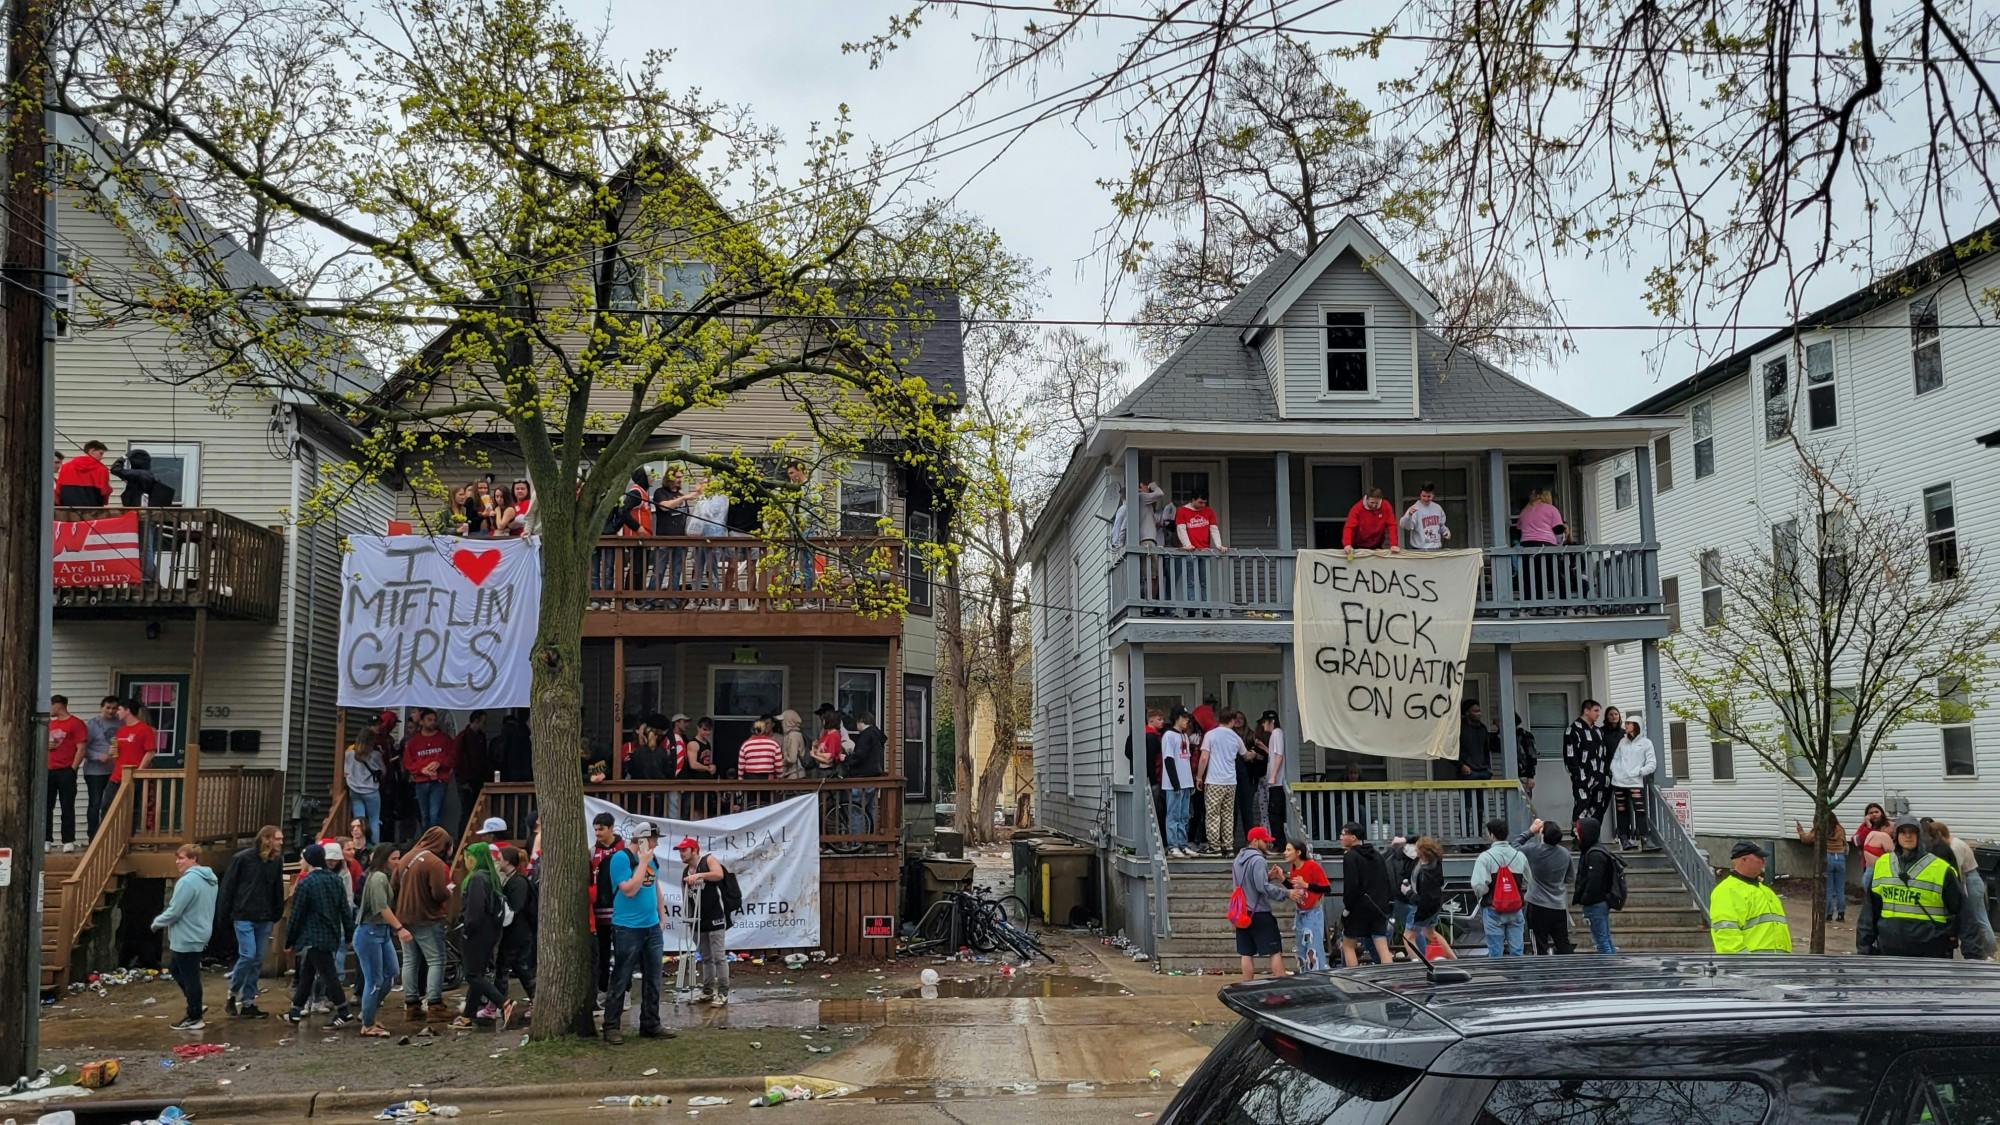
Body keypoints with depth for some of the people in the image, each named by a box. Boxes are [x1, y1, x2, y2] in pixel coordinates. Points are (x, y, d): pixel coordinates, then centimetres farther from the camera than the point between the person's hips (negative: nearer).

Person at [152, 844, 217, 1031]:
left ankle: (194, 1019, 12)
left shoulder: (188, 881, -23)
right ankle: (195, 1007, 27)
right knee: (175, 968, 24)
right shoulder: (209, 879, 9)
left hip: (187, 938, -10)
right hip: (199, 934, 10)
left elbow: (174, 912, -22)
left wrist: (157, 923, -3)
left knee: (189, 977, 1)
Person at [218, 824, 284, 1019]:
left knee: (258, 960, 6)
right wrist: (225, 915, -5)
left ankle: (247, 1001, 14)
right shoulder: (242, 858, -8)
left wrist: (277, 914, 8)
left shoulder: (277, 861, 6)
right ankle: (233, 992, 10)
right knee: (248, 955, -13)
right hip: (244, 916, -5)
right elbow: (227, 887, -4)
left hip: (265, 919, 5)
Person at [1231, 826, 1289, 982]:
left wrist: (1268, 876, 11)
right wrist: (1287, 893, -17)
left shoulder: (1238, 859, 13)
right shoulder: (1258, 859, -14)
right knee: (1275, 951, -1)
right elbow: (1262, 887, -22)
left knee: (1247, 954, 8)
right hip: (1259, 913, -8)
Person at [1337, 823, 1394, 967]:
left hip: (1359, 908, -6)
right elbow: (1386, 882, 16)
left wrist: (1347, 907, -10)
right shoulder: (1377, 855, 14)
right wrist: (1384, 904, 18)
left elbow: (1351, 885, -18)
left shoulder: (1350, 857, -10)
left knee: (1348, 945, 7)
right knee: (1383, 948, 1)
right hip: (1379, 908, 6)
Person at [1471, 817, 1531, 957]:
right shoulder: (1520, 856, 1)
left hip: (1493, 910, -3)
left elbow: (1478, 886, -22)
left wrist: (1483, 896, -1)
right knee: (1517, 951, 9)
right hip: (1516, 910, 3)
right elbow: (1529, 884, 6)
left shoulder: (1485, 857, -13)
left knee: (1495, 952, 6)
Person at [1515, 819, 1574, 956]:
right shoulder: (1565, 853, -1)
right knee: (1563, 944, 12)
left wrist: (1531, 831, 8)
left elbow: (1516, 844, 3)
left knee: (1540, 945, 2)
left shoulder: (1534, 850, -15)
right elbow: (1568, 878, 12)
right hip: (1560, 906, 4)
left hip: (1538, 905, -4)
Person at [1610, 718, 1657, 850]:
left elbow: (1652, 764, -2)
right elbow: (1615, 759, 17)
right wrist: (1614, 771, 0)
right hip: (1619, 782, 4)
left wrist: (1638, 772, -12)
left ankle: (1641, 840, -13)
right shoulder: (1622, 742, 16)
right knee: (1622, 811, 7)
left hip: (1635, 783, -4)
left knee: (1640, 811, -11)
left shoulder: (1646, 743, 3)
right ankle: (1623, 839, 11)